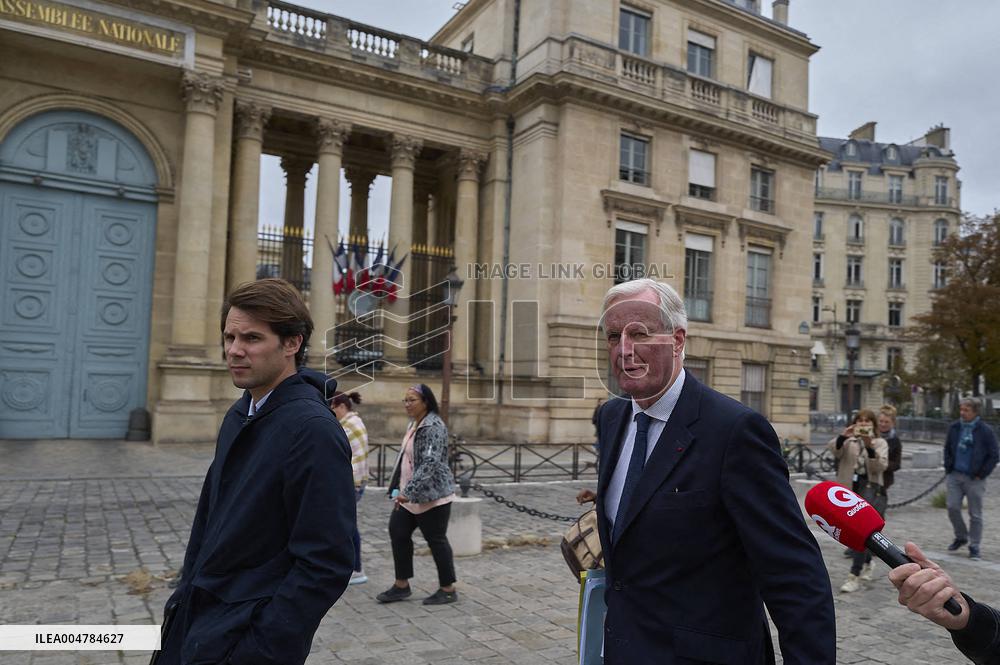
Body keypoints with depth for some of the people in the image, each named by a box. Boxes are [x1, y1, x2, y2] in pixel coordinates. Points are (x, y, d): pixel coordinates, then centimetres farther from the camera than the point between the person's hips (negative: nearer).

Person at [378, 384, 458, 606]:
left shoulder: (434, 427, -19)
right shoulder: (414, 424, 11)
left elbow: (430, 463, -27)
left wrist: (409, 491, -32)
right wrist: (399, 488, 22)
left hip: (433, 495, -9)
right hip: (410, 494, 9)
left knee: (436, 540, 1)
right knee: (398, 532, 9)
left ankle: (448, 590, 16)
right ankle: (402, 585, 22)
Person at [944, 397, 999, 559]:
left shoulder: (986, 431, -7)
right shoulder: (954, 428, 5)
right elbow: (947, 449, 16)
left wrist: (981, 474, -7)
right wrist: (948, 468, 6)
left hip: (974, 479, -4)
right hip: (955, 476, 4)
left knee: (975, 514, 3)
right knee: (952, 507, 2)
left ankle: (974, 546, 15)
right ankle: (961, 537, 24)